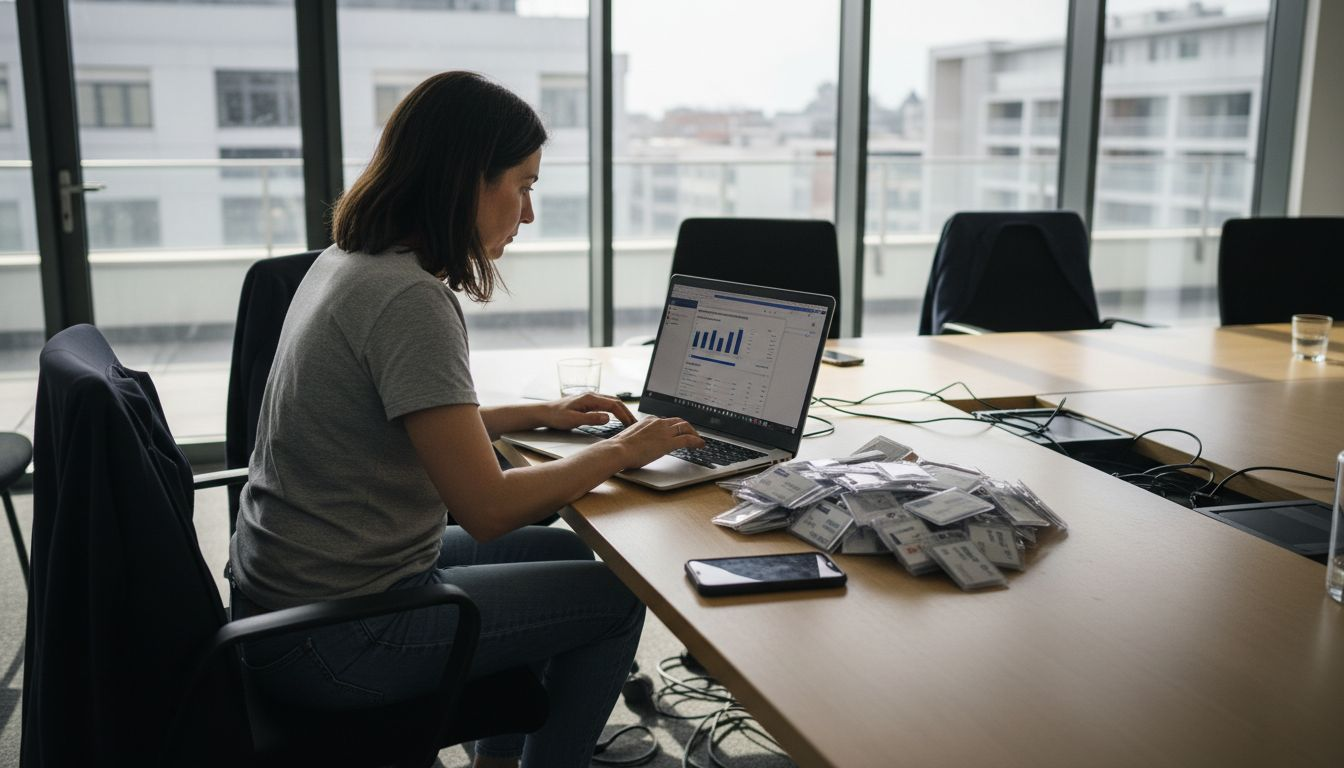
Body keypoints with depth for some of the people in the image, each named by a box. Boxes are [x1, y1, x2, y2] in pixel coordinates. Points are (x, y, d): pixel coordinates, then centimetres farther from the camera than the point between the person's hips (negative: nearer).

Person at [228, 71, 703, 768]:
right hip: (332, 640, -9)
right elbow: (488, 510, -23)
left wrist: (536, 415, 14)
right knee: (617, 597, 3)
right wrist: (619, 452, -10)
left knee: (565, 552, 21)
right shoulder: (409, 299, -24)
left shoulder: (346, 262, 6)